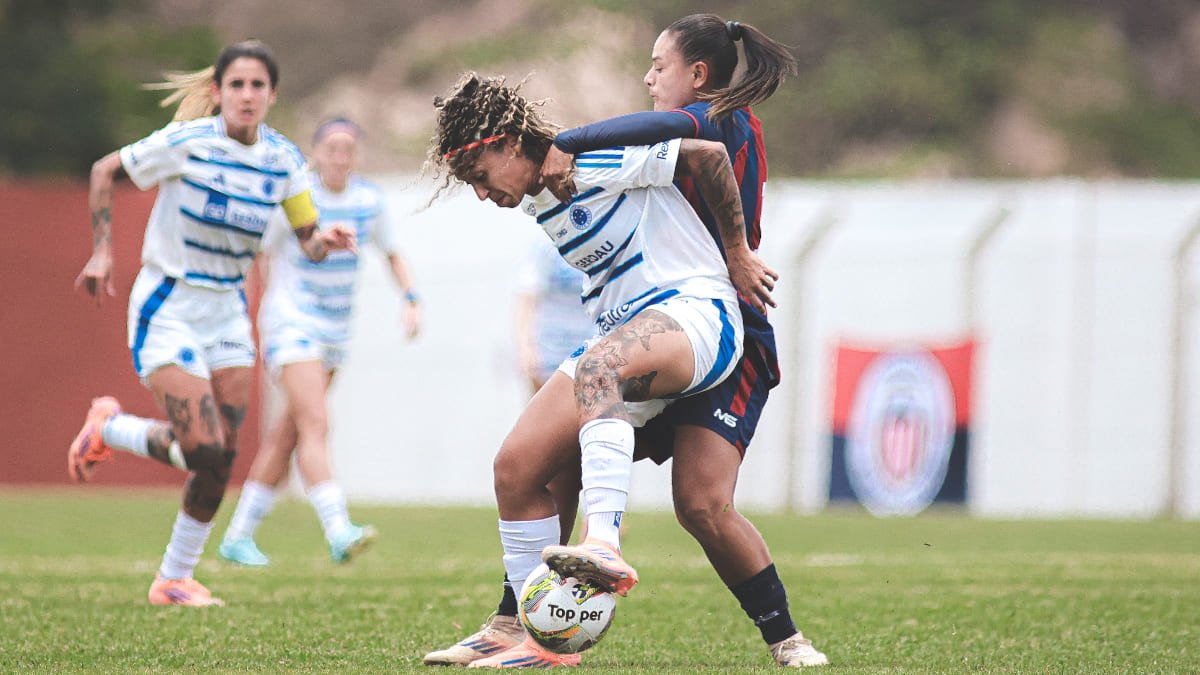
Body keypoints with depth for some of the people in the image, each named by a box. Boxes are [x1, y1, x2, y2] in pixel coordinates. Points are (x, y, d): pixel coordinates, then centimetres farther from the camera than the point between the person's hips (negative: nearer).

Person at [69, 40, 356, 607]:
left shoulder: (283, 159, -2)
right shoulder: (186, 143, -17)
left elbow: (308, 240, 1)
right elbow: (104, 171, -5)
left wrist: (327, 241, -22)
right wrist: (102, 252, -10)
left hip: (227, 314, 5)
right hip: (167, 309, -5)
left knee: (221, 459, 1)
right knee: (204, 451, -16)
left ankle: (174, 579, 17)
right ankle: (109, 426, 13)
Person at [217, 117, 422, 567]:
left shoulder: (368, 199, 4)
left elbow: (393, 254, 18)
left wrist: (411, 301, 4)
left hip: (335, 328, 6)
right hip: (291, 323, -6)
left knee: (290, 431, 8)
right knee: (315, 424, -20)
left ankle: (238, 536, 16)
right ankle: (338, 532, -33)